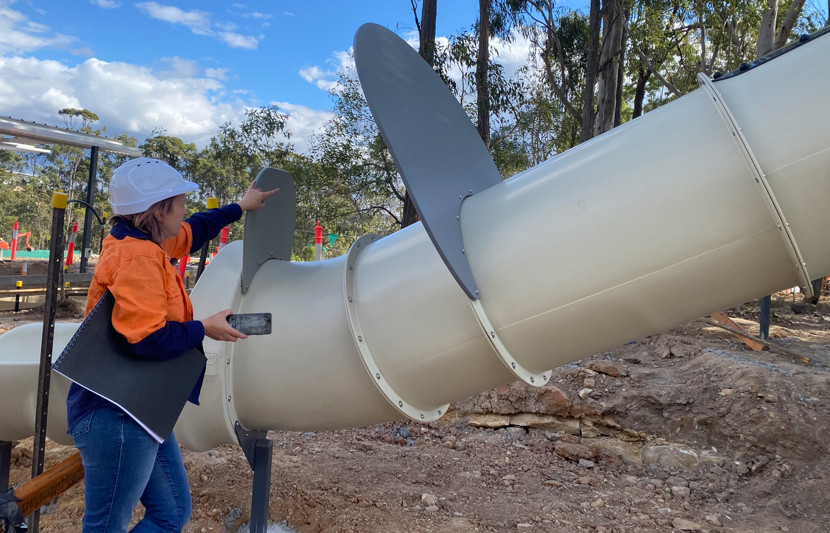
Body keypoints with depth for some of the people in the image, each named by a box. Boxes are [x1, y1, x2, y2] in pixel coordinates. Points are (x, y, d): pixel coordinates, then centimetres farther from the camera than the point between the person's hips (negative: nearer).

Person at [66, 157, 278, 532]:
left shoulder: (140, 243, 11)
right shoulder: (137, 256, -20)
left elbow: (191, 232, 30)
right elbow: (148, 338, -27)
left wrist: (240, 207, 39)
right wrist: (205, 328, -12)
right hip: (115, 416, -10)